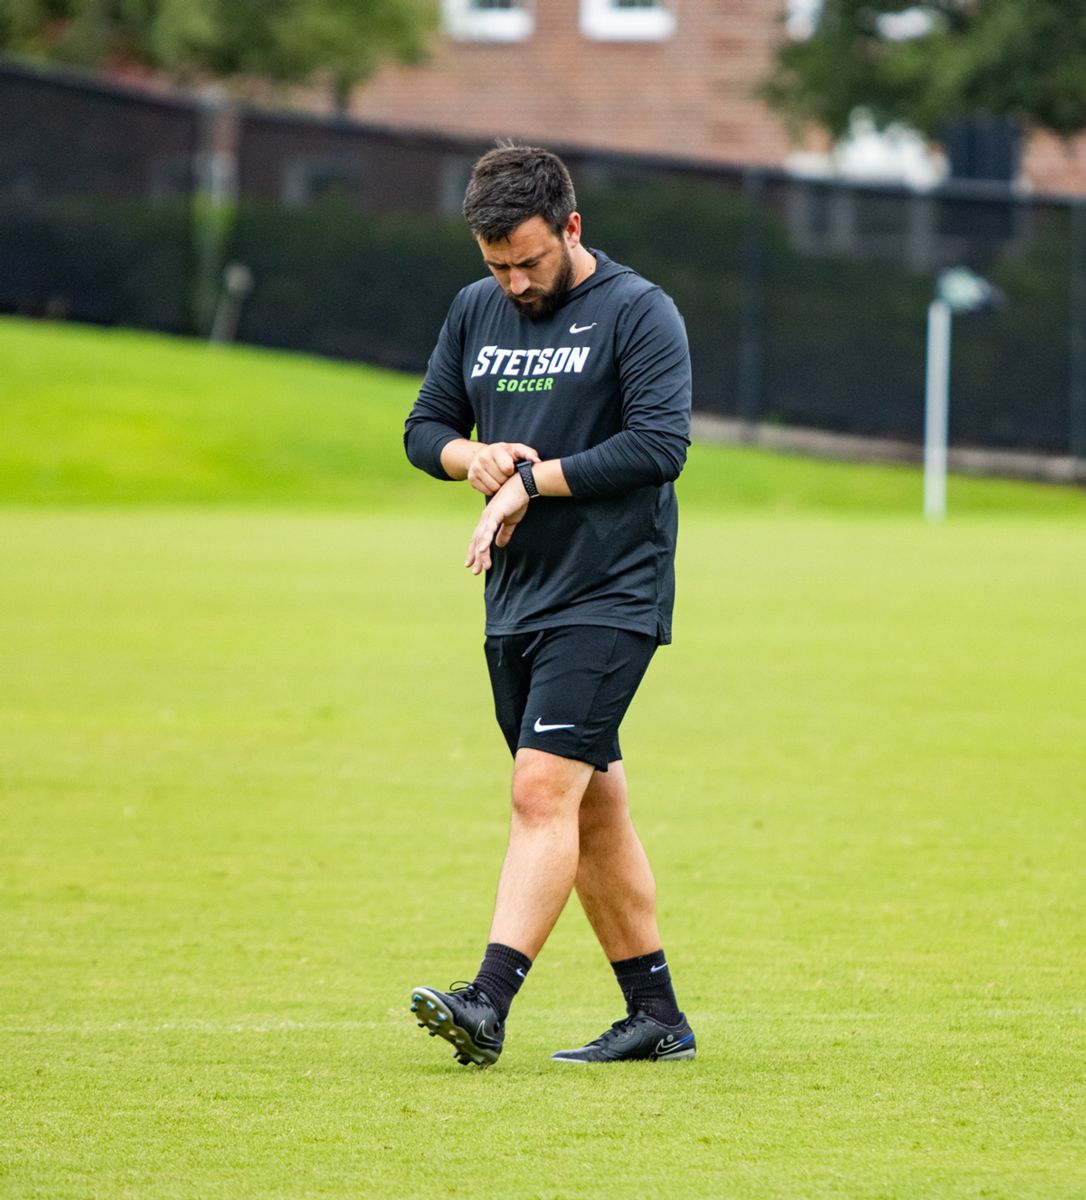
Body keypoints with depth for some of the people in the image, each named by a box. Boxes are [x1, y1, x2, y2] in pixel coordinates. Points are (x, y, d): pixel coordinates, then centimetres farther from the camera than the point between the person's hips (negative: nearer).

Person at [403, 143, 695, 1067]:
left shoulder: (637, 312, -8)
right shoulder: (476, 312, 12)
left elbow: (660, 445, -17)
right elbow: (426, 427, 19)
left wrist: (531, 481, -16)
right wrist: (476, 457, -4)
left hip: (610, 600, -7)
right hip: (517, 602, 7)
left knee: (543, 790, -18)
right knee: (591, 811, 10)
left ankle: (488, 1005, -26)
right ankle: (657, 1017, 17)